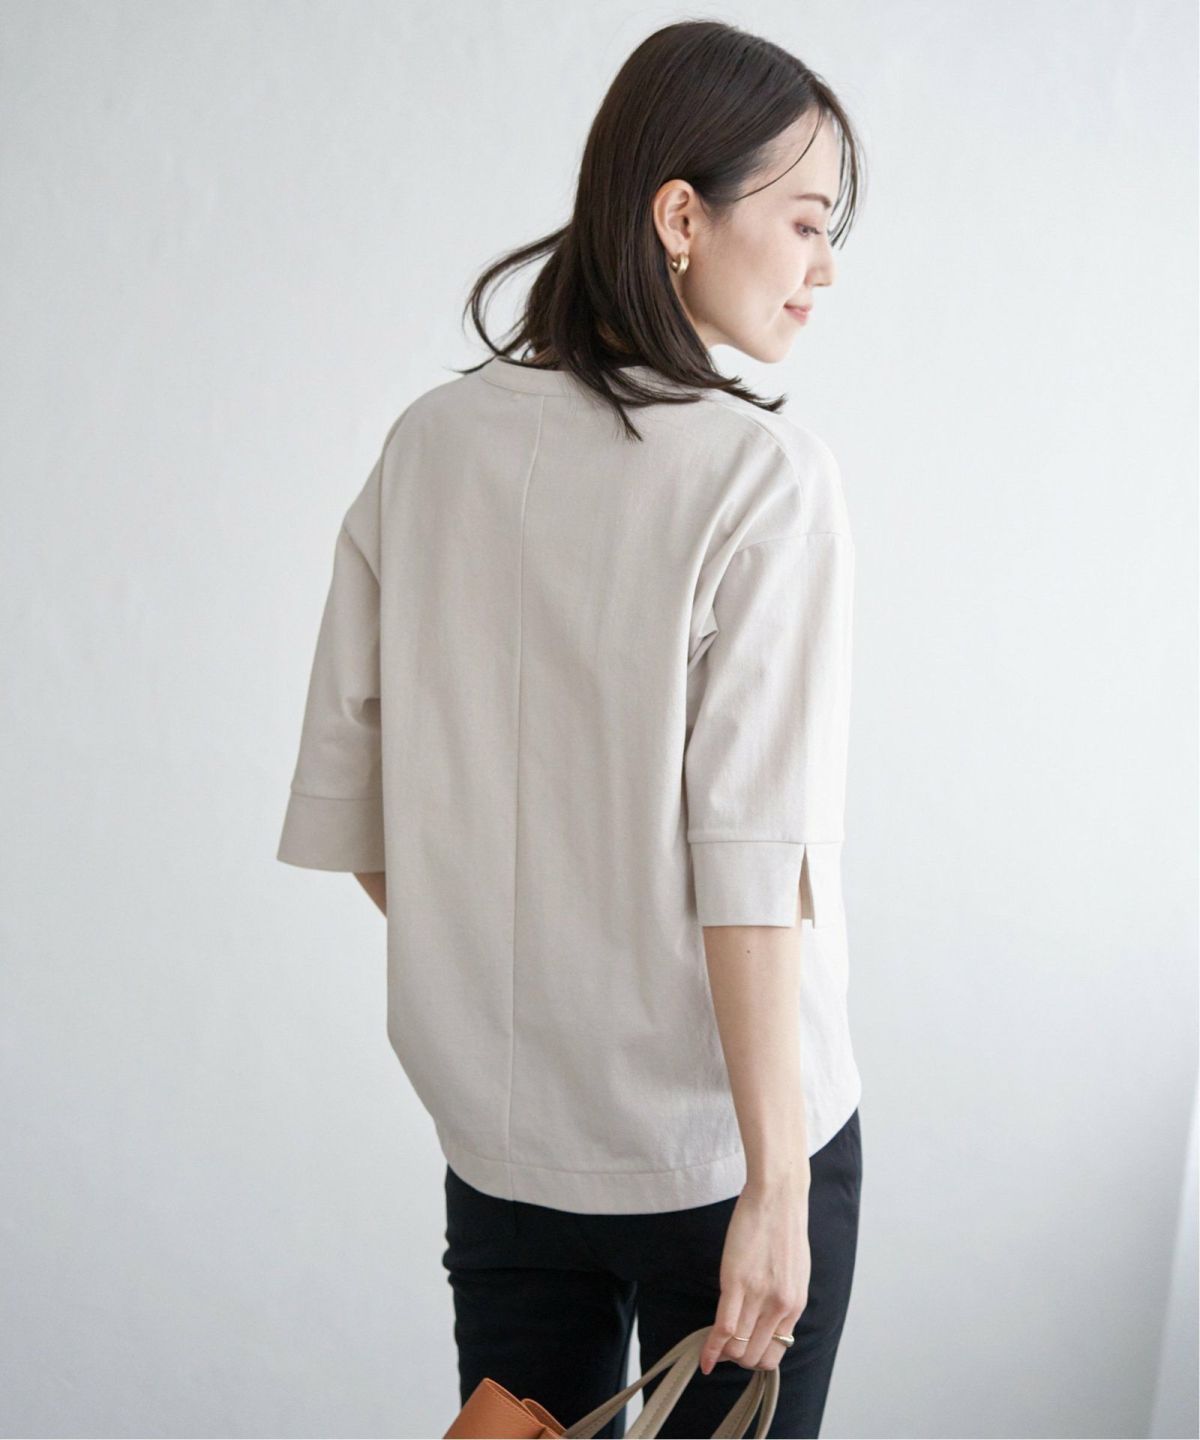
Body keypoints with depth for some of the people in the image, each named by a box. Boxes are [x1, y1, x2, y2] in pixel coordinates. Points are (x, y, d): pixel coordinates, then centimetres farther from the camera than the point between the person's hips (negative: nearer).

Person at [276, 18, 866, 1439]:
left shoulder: (428, 445, -1)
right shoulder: (763, 475, -16)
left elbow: (345, 802, 3)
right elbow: (749, 856, -20)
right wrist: (777, 1184, -14)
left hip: (495, 1133, 5)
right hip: (716, 1137, -4)